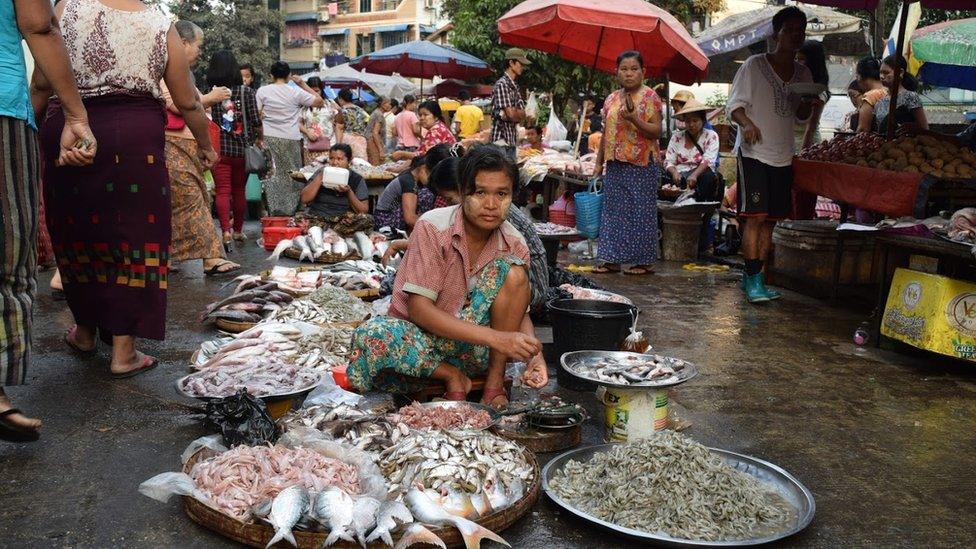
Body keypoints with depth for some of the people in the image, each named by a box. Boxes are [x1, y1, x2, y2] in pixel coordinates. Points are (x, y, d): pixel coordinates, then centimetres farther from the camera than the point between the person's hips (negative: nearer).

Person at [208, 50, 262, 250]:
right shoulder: (246, 92, -1)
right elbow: (256, 121, -3)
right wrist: (260, 139, 15)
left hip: (219, 149, -2)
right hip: (242, 149, 2)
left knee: (223, 191, -2)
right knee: (239, 191, 14)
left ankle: (226, 230, -20)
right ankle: (238, 230, 26)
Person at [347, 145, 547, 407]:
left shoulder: (514, 244, -6)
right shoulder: (432, 227, -18)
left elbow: (519, 312, 2)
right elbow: (419, 309, -23)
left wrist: (533, 352, -22)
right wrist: (496, 338, -32)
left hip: (471, 346, 3)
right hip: (420, 334, -3)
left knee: (513, 271, -20)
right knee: (372, 337, -37)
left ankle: (495, 383, -14)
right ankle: (453, 377, -11)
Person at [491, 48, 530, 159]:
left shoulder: (514, 86, 17)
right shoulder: (502, 84, -11)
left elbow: (522, 114, 8)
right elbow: (511, 114, -18)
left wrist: (505, 115, -10)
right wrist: (519, 113, 4)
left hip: (512, 140, 9)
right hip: (502, 141, -9)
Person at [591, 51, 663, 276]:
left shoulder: (649, 96, -3)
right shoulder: (611, 99, 13)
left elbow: (656, 132, -10)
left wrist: (634, 119, -23)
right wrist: (599, 163, 14)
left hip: (641, 164, -6)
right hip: (615, 164, 6)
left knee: (641, 211, -1)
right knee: (614, 210, 7)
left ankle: (644, 261, 7)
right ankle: (612, 259, 14)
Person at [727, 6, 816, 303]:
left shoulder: (803, 73, 13)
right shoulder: (754, 65, -4)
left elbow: (801, 115, 21)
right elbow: (734, 105, -7)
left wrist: (809, 103, -2)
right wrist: (747, 122, -27)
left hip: (783, 155, 6)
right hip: (754, 151, -6)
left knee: (771, 219, 6)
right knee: (756, 215, -13)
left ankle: (752, 276, 13)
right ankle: (753, 278, -7)